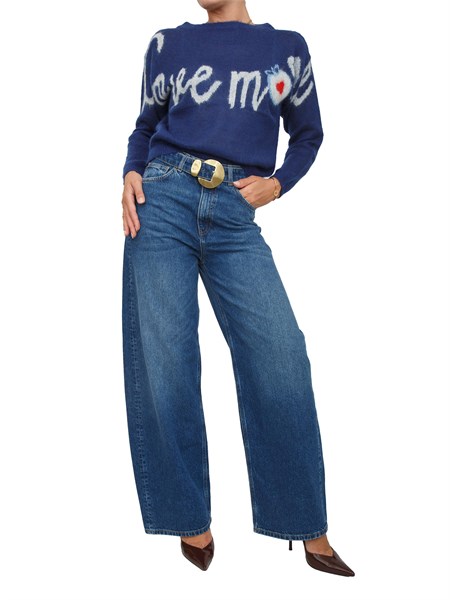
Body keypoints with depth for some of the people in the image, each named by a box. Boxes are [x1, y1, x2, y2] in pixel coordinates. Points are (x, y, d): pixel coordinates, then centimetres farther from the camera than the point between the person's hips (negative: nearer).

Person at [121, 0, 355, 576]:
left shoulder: (287, 48, 14)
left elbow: (307, 134, 21)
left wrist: (277, 184, 4)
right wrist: (131, 174, 2)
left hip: (235, 217, 0)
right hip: (164, 200, 1)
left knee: (280, 354, -11)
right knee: (163, 360, -5)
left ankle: (311, 533, 1)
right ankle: (191, 519, 10)